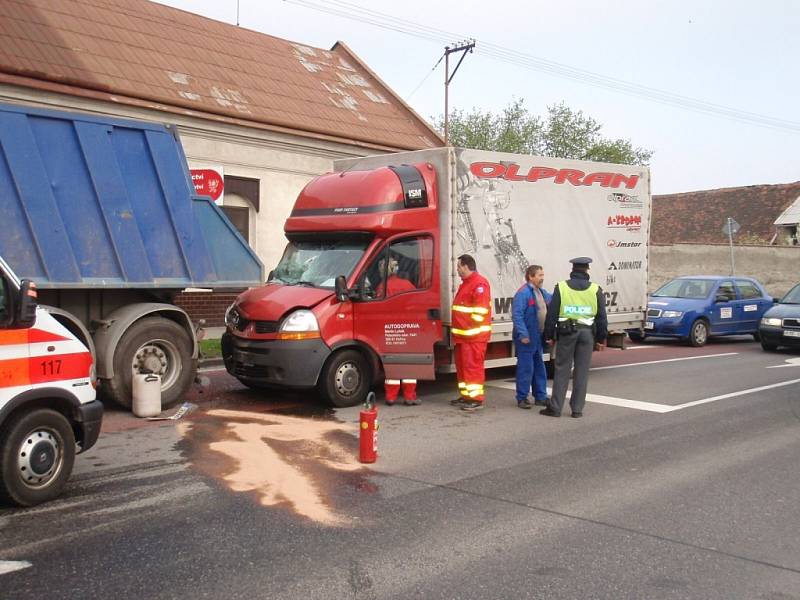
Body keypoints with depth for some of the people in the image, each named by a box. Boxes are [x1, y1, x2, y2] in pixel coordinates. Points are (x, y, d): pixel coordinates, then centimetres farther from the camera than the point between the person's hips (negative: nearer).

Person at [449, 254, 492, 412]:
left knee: (473, 366, -10)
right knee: (461, 366, 15)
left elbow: (480, 309, -21)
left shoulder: (479, 283, -14)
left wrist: (473, 328, -20)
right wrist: (457, 330, 24)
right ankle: (465, 395, 23)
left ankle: (476, 399, -7)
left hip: (474, 335, -11)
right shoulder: (465, 283, 20)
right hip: (462, 334, 11)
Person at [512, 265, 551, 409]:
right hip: (526, 338, -9)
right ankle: (522, 398, 8)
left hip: (538, 338, 9)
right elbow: (517, 315, -21)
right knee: (526, 368, -3)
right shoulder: (523, 293, -15)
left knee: (539, 368, 15)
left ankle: (541, 397, 25)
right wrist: (523, 334, -24)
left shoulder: (542, 293, 12)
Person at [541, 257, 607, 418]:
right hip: (587, 333, 1)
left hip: (566, 332, -1)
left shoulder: (561, 287, 0)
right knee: (582, 372, 6)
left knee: (562, 370, 4)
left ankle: (555, 407, 5)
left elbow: (552, 314, -2)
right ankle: (577, 409, 9)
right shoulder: (595, 290, 3)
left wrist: (549, 335, 5)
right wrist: (601, 339, 12)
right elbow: (601, 317, 5)